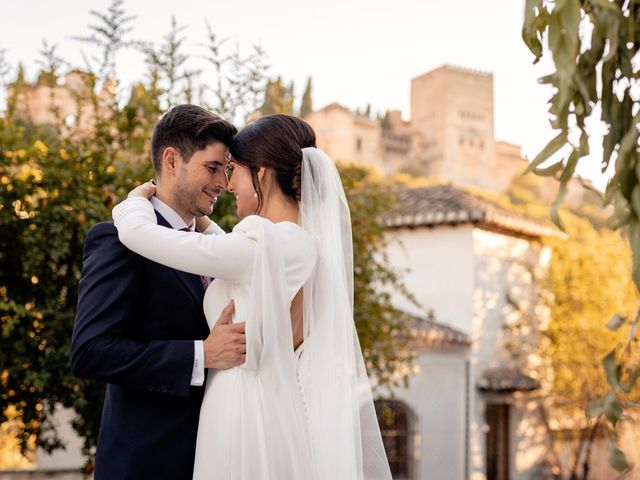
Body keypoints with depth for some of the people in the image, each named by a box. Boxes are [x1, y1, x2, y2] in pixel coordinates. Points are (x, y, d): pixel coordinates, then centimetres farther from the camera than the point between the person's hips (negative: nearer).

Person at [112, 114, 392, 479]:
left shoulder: (259, 245, -18)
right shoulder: (310, 245, 6)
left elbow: (137, 231, -14)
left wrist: (138, 199, 7)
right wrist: (202, 223, 28)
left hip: (247, 415, -8)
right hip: (287, 411, 8)